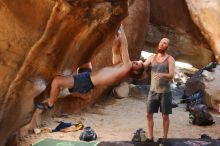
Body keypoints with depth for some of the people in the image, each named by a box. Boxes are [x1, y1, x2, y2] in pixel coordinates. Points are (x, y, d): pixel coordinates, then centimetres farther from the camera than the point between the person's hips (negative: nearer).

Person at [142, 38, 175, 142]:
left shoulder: (170, 59, -7)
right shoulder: (152, 57, 5)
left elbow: (171, 76, -18)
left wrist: (161, 75, -40)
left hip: (165, 92, -3)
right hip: (153, 91, 3)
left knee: (165, 116, 5)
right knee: (149, 115, 2)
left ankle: (164, 138, 19)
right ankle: (150, 138, 14)